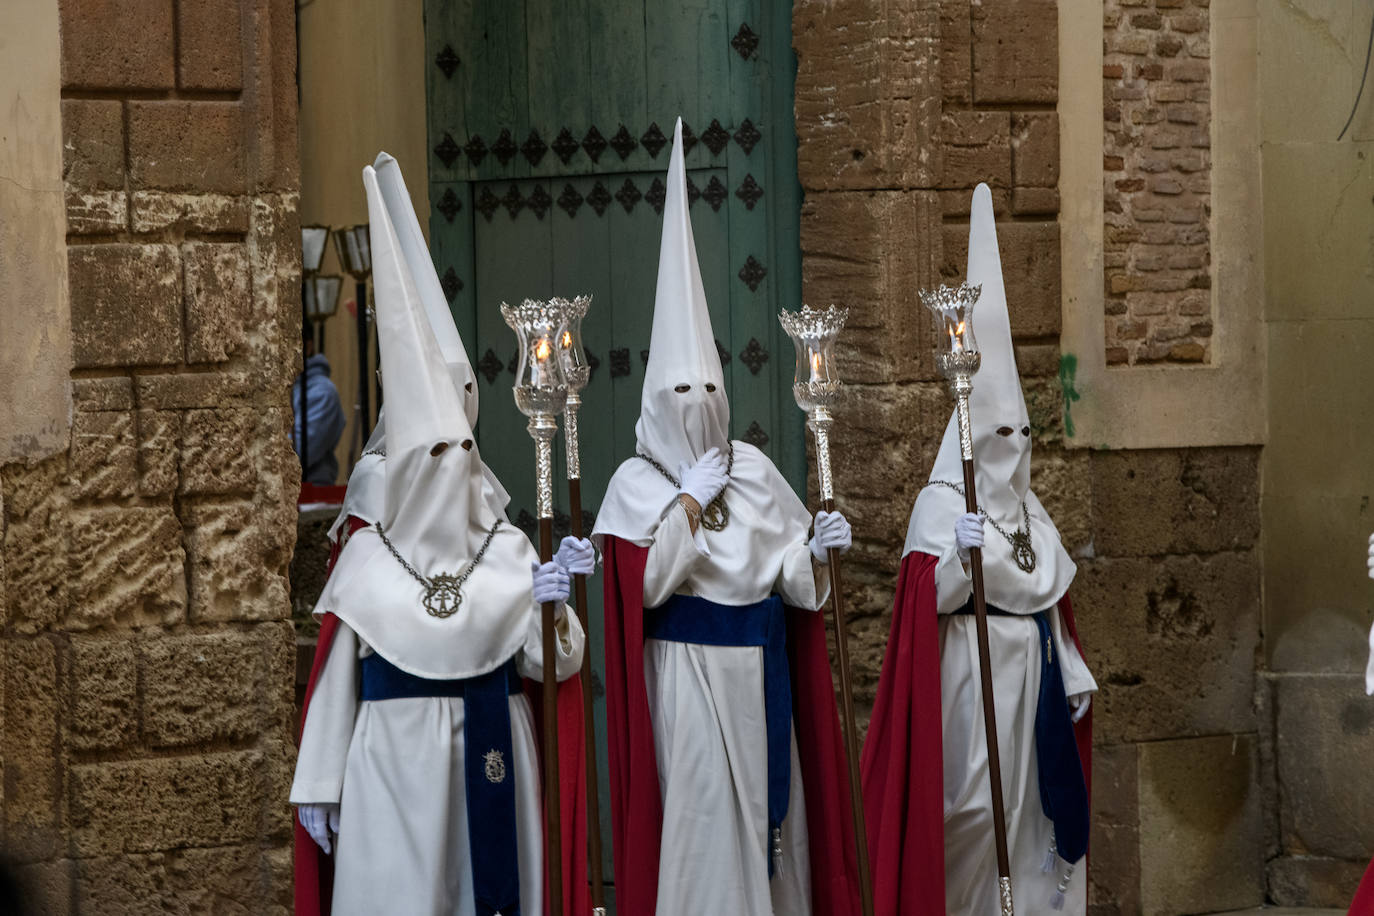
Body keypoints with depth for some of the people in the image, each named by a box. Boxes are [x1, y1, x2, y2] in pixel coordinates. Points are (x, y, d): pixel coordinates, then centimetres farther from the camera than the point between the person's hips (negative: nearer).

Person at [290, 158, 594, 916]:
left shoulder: (509, 551, 5)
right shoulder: (367, 557, 2)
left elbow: (553, 666, 0)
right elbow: (336, 676, 3)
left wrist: (552, 603, -19)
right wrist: (319, 785, 2)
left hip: (490, 763, 1)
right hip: (394, 760, -1)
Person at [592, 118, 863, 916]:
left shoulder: (755, 471, 8)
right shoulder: (637, 483, -3)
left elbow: (790, 579, 9)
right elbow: (641, 583, -17)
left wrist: (815, 554, -11)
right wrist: (690, 503, -12)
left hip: (758, 674, 4)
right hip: (683, 673, -4)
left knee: (763, 808, 7)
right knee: (695, 814, -4)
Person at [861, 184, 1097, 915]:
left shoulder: (1030, 511, 16)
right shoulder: (941, 505, -6)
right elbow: (926, 601, -15)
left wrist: (1073, 675, 12)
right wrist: (957, 555, -32)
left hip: (1034, 676, 7)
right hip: (973, 681, -7)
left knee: (1036, 802, 6)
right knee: (975, 807, -7)